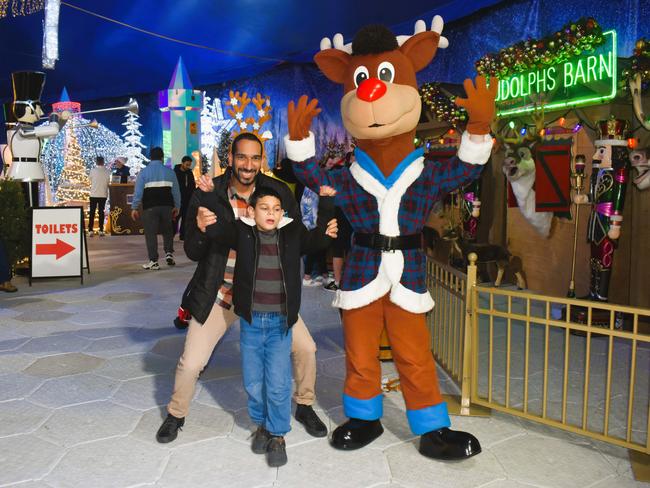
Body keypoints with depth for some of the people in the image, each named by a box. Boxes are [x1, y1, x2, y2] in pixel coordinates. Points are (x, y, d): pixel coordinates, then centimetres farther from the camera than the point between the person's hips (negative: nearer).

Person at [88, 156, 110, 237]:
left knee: (92, 212, 5)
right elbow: (108, 183, 1)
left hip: (93, 194, -1)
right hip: (103, 194, 1)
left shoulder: (93, 170, -7)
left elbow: (90, 181, 3)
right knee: (101, 212, 7)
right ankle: (101, 230, 4)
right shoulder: (106, 172, -5)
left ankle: (90, 230, 3)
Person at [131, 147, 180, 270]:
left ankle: (153, 262, 1)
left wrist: (134, 208, 3)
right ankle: (169, 253, 7)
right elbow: (176, 191, 8)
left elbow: (138, 192, -3)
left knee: (150, 233, 2)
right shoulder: (169, 172, 6)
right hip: (167, 206, 3)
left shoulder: (144, 172, 0)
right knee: (167, 231, 21)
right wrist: (176, 206, 17)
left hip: (150, 207, -2)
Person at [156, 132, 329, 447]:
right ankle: (176, 414, 32)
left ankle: (304, 407, 30)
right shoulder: (207, 195, -14)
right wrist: (200, 230, -30)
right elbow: (192, 253, -8)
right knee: (190, 363, -1)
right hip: (219, 293, -1)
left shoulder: (278, 192, -9)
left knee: (305, 348, 1)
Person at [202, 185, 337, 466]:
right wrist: (208, 195, -13)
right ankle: (261, 424, 38)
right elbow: (214, 228, -6)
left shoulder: (293, 234, -1)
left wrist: (326, 202, -13)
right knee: (252, 382, 13)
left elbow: (319, 239, -4)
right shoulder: (242, 232, -2)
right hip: (250, 321, 1)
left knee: (278, 383, 0)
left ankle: (277, 435, 20)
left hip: (280, 322, -1)